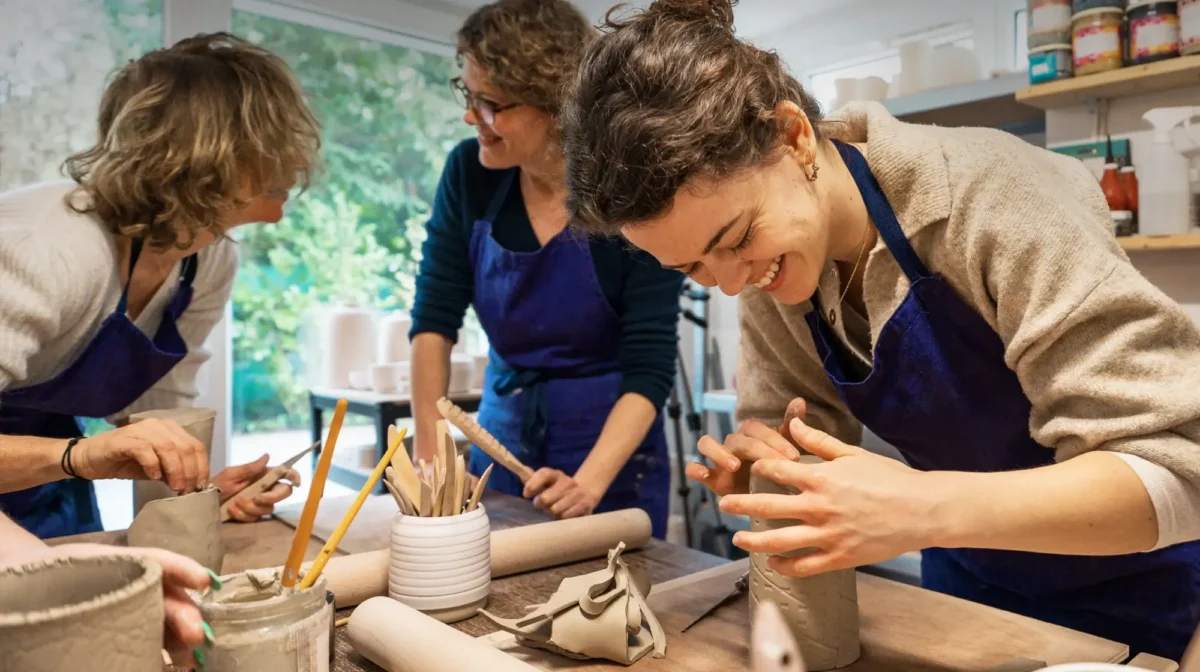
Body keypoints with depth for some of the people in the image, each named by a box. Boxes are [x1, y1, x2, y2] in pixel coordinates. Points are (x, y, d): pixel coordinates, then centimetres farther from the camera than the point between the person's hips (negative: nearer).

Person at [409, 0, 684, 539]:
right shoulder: (470, 175, -8)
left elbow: (650, 369, -19)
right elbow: (433, 321, -5)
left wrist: (589, 484, -31)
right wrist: (428, 455, -10)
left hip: (610, 444, -3)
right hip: (503, 435, 4)